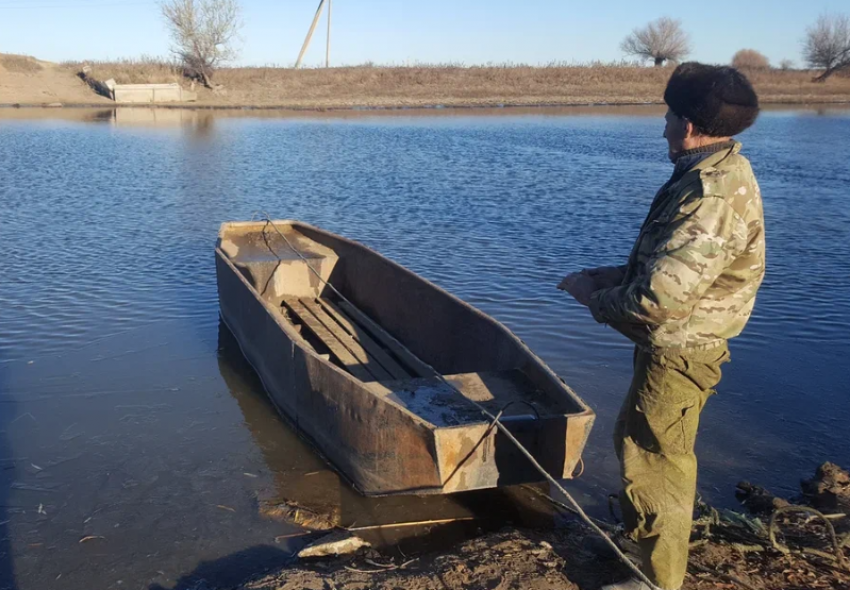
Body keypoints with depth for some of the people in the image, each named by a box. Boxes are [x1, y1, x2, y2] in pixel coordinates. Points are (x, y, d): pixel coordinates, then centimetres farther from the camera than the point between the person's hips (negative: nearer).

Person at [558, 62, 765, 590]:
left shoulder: (710, 199, -29)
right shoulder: (721, 172, 5)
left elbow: (657, 303, -32)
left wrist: (595, 298, -14)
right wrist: (605, 276, 3)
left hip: (676, 354, -10)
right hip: (674, 346, 10)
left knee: (655, 462, 5)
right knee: (635, 440, 26)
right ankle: (640, 528, 48)